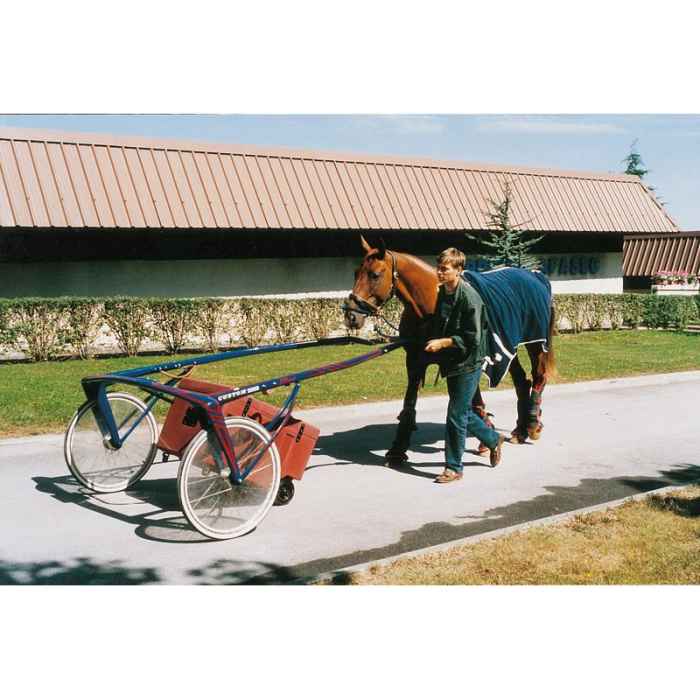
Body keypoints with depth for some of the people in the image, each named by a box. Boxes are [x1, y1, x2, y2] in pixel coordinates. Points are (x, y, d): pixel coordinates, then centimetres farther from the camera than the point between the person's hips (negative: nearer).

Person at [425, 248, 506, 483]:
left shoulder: (469, 297, -19)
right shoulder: (443, 292, 7)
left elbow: (473, 338, -21)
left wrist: (443, 343, -23)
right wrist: (433, 342, 5)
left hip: (467, 364, -9)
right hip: (451, 363, 9)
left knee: (456, 415, -3)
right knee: (463, 412, 18)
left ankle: (453, 468, 8)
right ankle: (494, 440, 41)